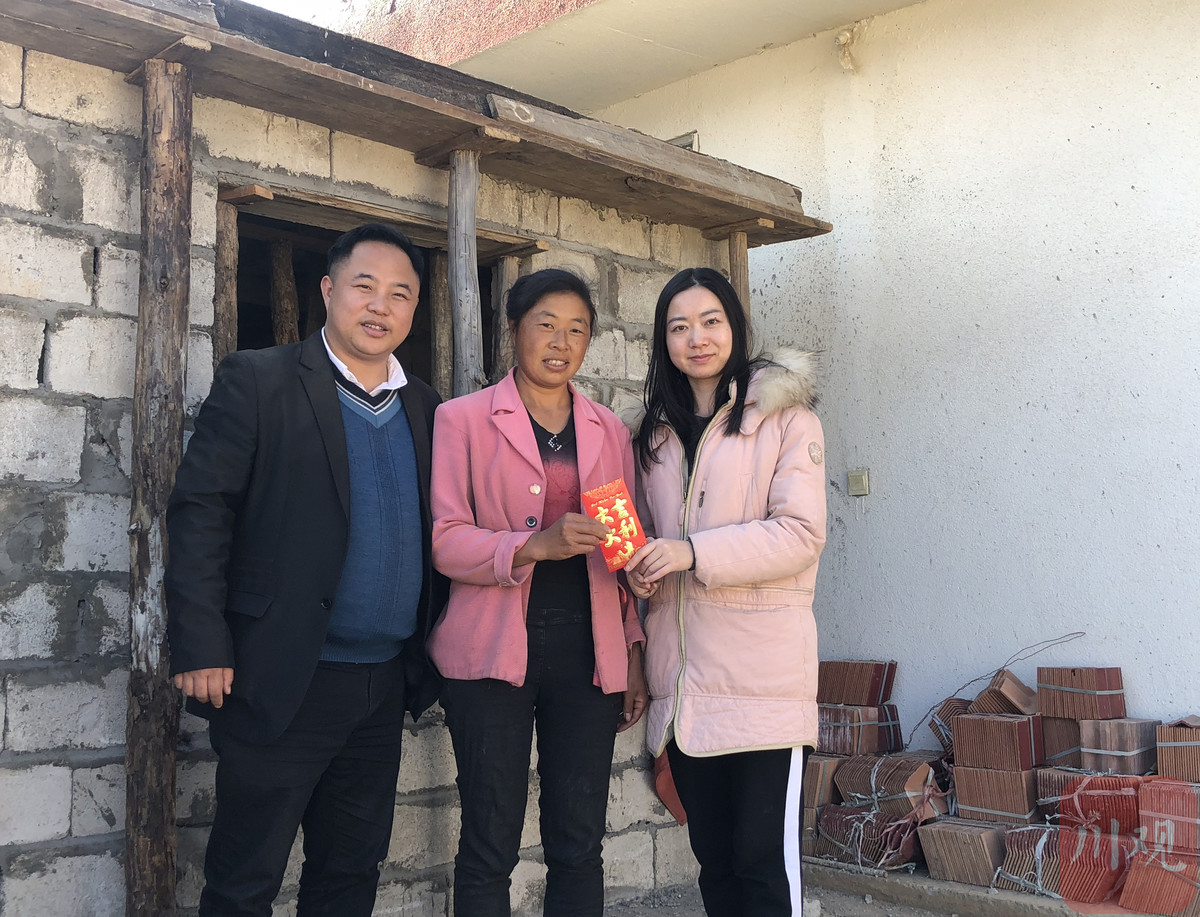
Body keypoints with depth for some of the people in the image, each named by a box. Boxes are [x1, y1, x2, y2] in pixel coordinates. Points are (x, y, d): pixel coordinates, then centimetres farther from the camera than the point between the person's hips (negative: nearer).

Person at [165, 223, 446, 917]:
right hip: (281, 683, -5)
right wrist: (202, 647, -16)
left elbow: (435, 533, 14)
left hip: (386, 686, 5)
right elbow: (200, 510, -10)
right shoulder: (257, 381, -4)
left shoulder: (426, 409, 11)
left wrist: (432, 654, 8)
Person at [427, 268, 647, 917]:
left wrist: (634, 654, 10)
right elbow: (442, 538, -6)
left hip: (587, 650, 3)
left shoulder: (609, 431, 15)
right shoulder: (462, 419, 3)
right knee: (491, 844, 1)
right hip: (493, 651, -3)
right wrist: (535, 545, -21)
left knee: (579, 843, 6)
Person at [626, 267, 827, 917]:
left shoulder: (783, 415, -1)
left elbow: (801, 533, -10)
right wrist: (643, 569, 4)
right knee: (712, 857, 12)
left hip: (760, 669, -5)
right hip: (683, 675, 6)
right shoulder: (656, 433, 18)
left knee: (764, 860, -5)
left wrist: (693, 553, -19)